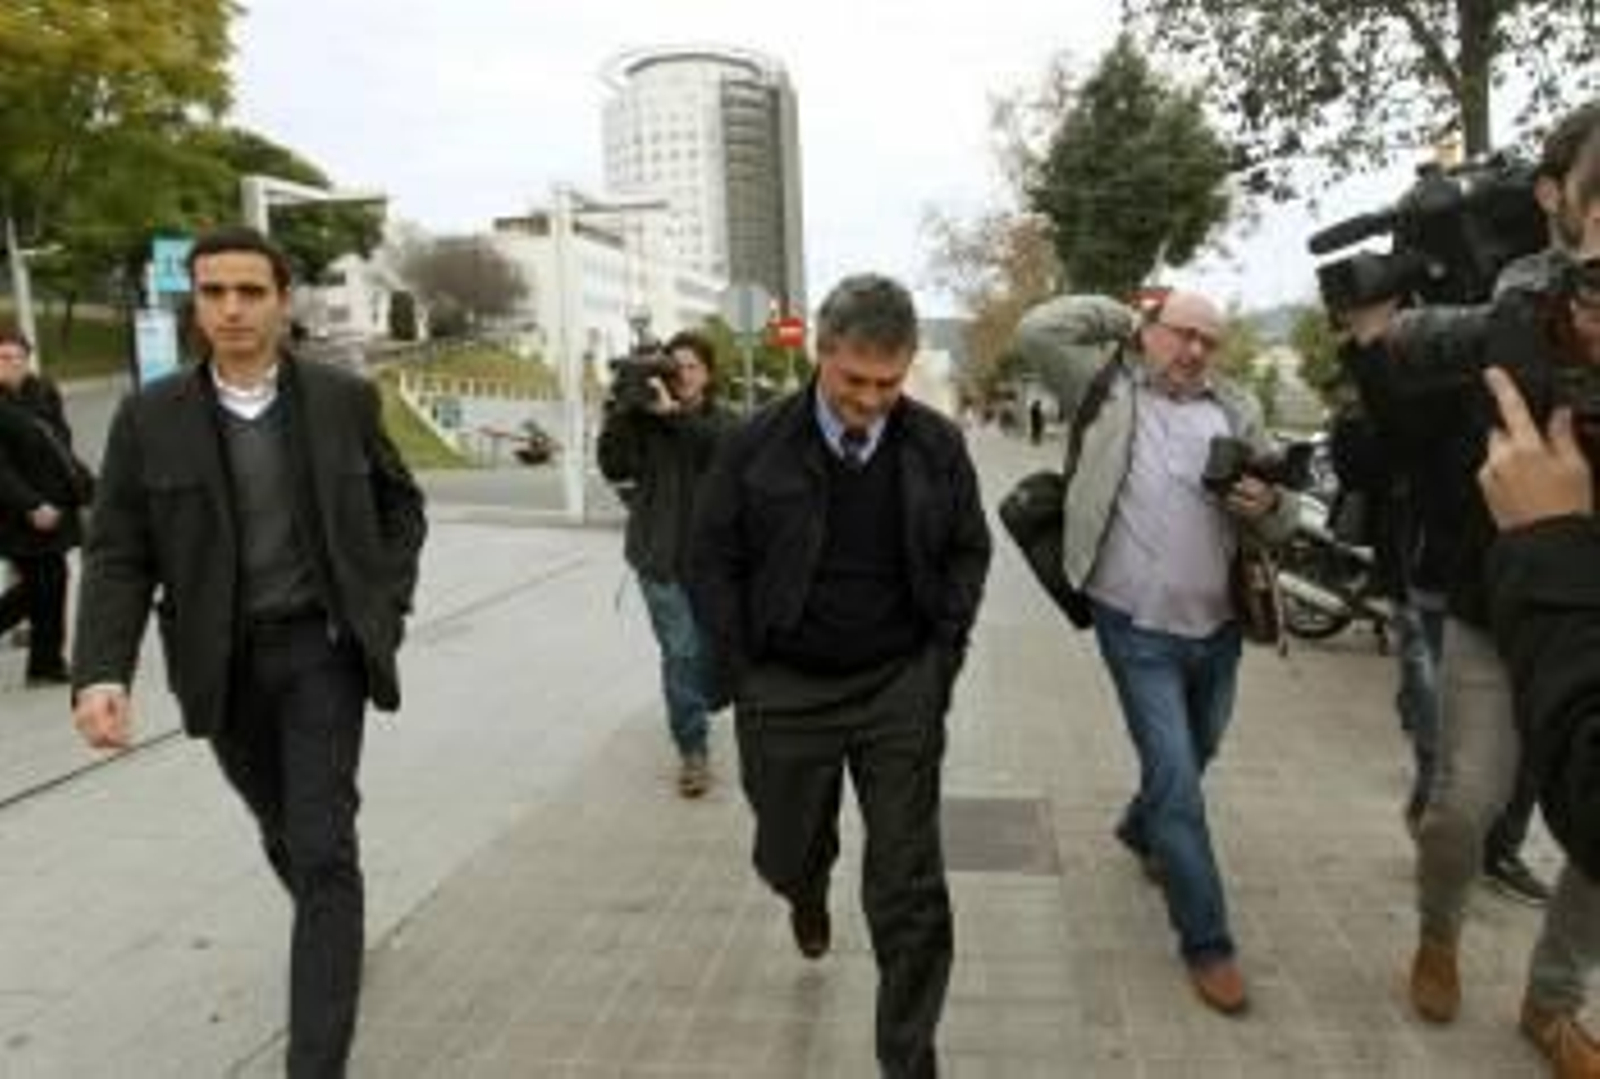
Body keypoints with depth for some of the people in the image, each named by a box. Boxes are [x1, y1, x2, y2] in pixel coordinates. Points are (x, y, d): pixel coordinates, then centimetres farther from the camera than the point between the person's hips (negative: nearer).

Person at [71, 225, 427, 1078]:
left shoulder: (344, 399, -4)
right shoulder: (149, 417, -5)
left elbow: (401, 505, 9)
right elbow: (117, 556, -6)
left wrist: (386, 605, 0)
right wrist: (101, 672, -19)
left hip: (322, 649, -2)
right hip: (223, 662, 2)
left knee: (323, 845, -7)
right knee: (283, 831, 20)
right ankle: (333, 920, 51)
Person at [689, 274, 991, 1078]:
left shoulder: (937, 446, -5)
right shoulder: (759, 445, -9)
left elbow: (969, 552, 8)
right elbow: (713, 561, -1)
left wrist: (941, 659, 0)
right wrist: (743, 677, -4)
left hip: (900, 688, 0)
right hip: (785, 691, 0)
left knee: (909, 888, 2)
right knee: (786, 856, 17)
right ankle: (809, 888, 56)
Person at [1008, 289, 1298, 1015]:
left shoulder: (1235, 409, 7)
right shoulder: (1109, 388, -1)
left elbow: (1281, 523, 9)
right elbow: (1036, 332, -13)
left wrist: (1269, 505, -15)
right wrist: (1122, 316, -3)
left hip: (1218, 626, 5)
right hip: (1138, 630, -5)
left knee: (1194, 759, 24)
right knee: (1176, 779, -5)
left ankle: (1141, 831, 54)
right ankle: (1207, 942, 9)